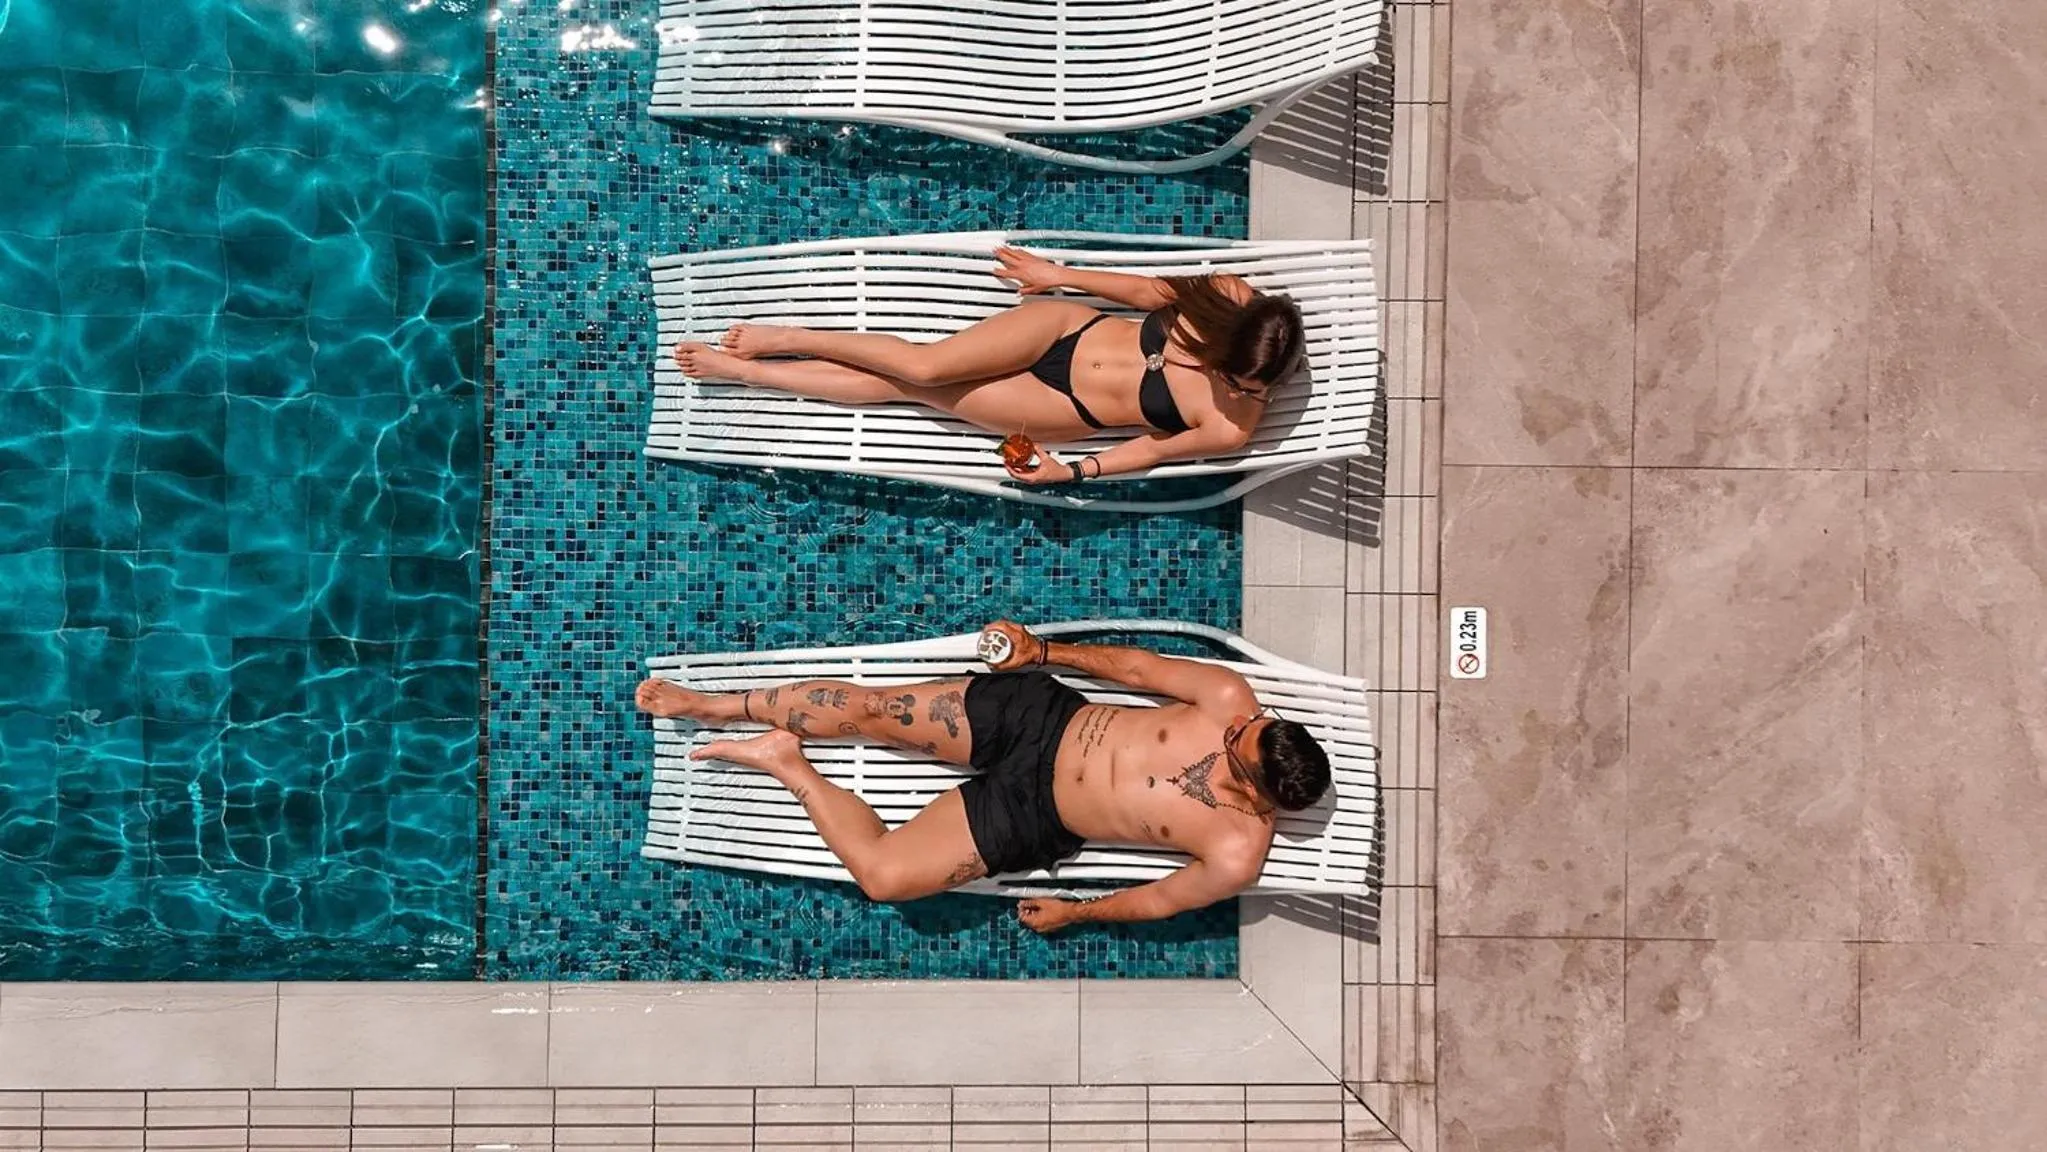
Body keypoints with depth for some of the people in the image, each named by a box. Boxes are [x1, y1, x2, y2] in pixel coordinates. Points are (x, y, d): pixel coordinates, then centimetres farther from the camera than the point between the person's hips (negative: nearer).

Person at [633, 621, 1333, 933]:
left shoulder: (1237, 854, -21)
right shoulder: (1232, 702, -15)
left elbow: (1158, 901, -6)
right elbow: (1138, 667, -1)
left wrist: (1072, 913, 3)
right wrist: (1045, 651, 5)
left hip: (1032, 819, -3)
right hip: (1039, 714, 3)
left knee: (881, 874, -14)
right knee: (866, 709, -2)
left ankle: (784, 762, 9)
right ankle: (714, 707, 20)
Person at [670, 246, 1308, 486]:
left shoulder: (1231, 428, -21)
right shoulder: (1230, 297, -15)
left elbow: (1151, 449, -8)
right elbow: (1152, 292, -1)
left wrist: (1071, 472, -9)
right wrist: (1060, 274, 4)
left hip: (1074, 410, -2)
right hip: (1069, 329, 2)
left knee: (902, 385, -5)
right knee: (923, 363, -15)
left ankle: (736, 365, 8)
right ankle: (779, 339, 9)